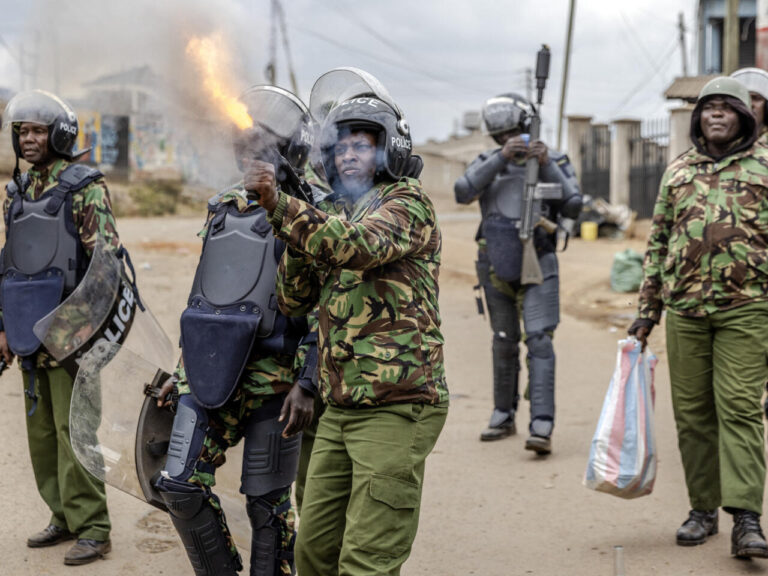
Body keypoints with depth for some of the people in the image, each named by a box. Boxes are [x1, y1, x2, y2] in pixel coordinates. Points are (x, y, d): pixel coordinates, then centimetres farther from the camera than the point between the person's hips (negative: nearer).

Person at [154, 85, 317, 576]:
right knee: (180, 486, 0)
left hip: (272, 379, -6)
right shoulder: (224, 209, 14)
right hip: (212, 371, 6)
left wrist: (306, 385, -20)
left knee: (267, 503, 4)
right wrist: (184, 369, 20)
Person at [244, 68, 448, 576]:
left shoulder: (407, 201, -4)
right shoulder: (337, 212, 19)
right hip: (340, 409, 8)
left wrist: (280, 205, -25)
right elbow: (294, 300, 14)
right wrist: (297, 237, -1)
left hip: (397, 407, -8)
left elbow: (357, 245, -25)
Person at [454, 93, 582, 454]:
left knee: (539, 341, -13)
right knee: (504, 344, 13)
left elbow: (572, 208, -9)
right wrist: (502, 158, -20)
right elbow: (463, 192, -13)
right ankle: (503, 416, 26)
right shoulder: (488, 162, 6)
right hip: (495, 265, 3)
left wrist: (547, 165, -17)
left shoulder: (554, 161, 2)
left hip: (536, 264, -2)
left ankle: (541, 427, -18)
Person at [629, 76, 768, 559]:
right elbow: (658, 242, 17)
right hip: (684, 308, 4)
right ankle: (703, 509, 18)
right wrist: (647, 310, 13)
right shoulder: (678, 170, 14)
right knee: (692, 411, 7)